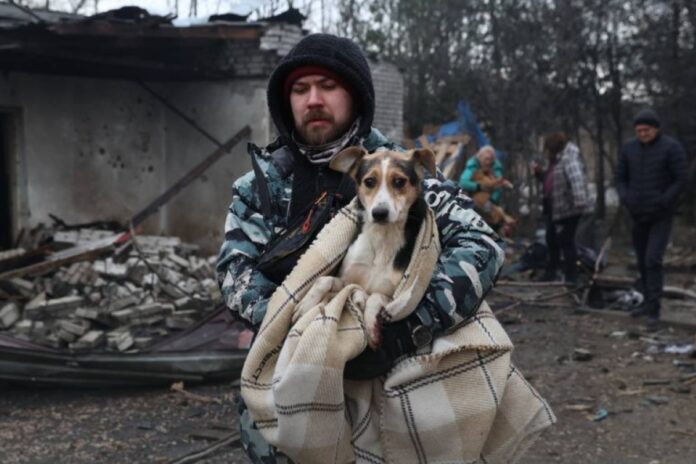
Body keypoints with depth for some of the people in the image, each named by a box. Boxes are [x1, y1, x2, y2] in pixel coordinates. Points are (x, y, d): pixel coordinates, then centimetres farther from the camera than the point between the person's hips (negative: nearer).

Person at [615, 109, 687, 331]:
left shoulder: (671, 148, -9)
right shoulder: (628, 148, 4)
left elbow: (680, 181, -9)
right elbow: (621, 177, 11)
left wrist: (662, 204, -17)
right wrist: (626, 200, -6)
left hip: (661, 216, -5)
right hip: (638, 215, 5)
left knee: (653, 260, -14)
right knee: (642, 261, 12)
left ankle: (653, 311, -11)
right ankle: (647, 302, 26)